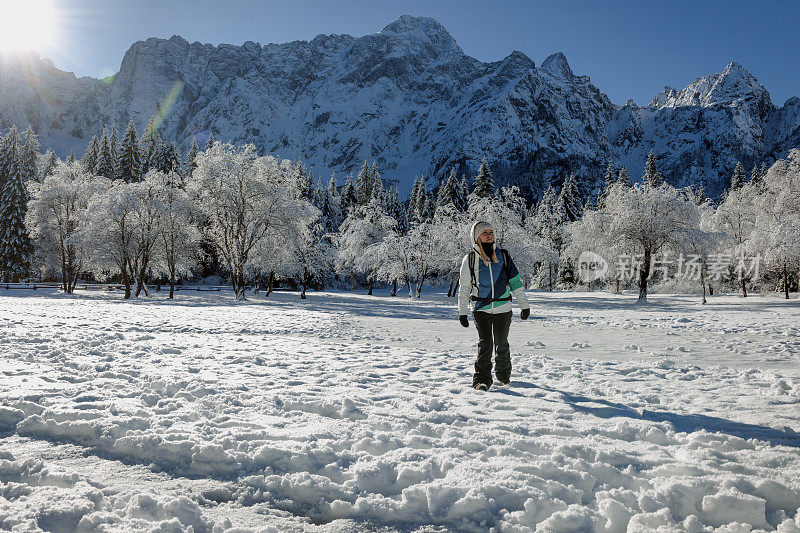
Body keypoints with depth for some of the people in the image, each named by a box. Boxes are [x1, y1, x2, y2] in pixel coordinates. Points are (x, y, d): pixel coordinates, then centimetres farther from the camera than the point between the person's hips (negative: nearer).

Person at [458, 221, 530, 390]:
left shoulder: (502, 256, 6)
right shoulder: (470, 259, 3)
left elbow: (515, 281, 9)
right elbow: (464, 287, 7)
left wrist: (524, 305, 7)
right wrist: (462, 312, 3)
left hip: (503, 307, 2)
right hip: (481, 308, -1)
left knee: (501, 344, 9)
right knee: (485, 343, -14)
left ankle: (503, 375, 30)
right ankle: (482, 379, -9)